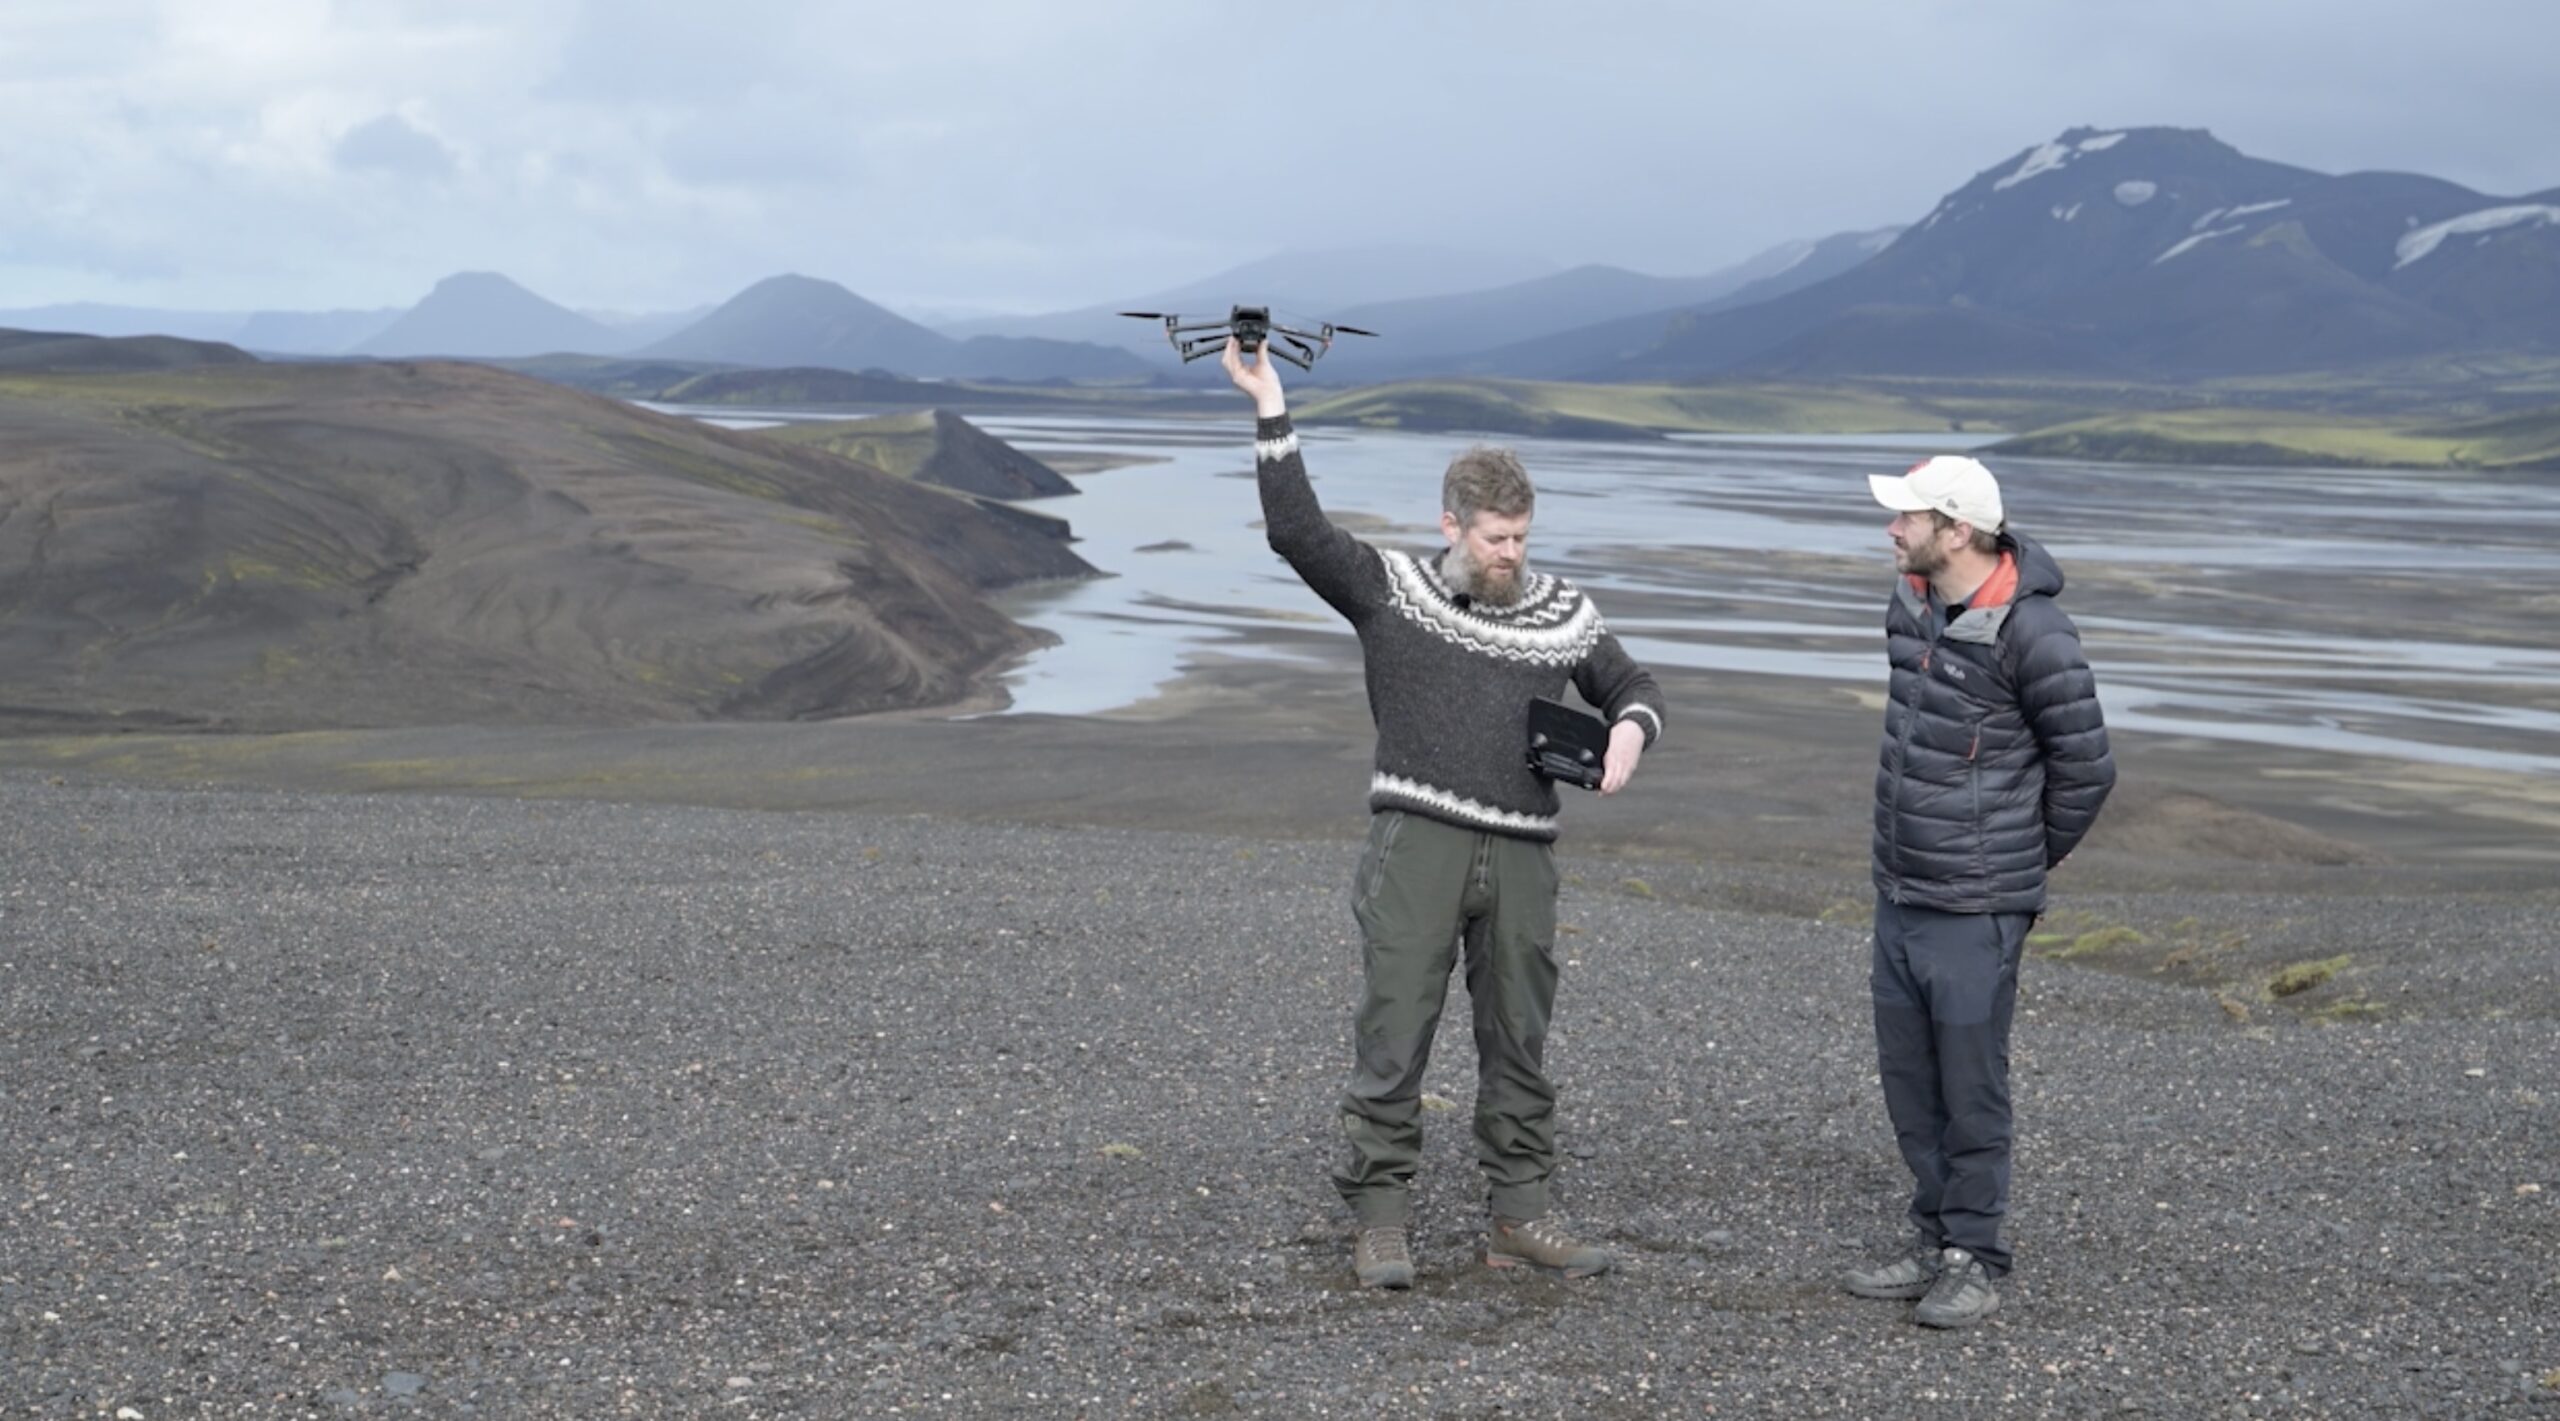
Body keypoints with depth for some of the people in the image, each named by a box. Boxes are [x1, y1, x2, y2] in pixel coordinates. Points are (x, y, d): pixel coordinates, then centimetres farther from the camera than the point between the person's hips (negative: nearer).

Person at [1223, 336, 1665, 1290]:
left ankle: (1519, 1216, 18)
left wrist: (1629, 729, -1)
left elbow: (1630, 687, 23)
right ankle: (1380, 1219, 5)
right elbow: (1296, 530, -6)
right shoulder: (1388, 589, 4)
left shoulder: (1564, 613, 12)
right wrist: (1270, 409, -12)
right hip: (1415, 847, -3)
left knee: (1518, 1040, 9)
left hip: (1520, 854, 3)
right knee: (1394, 1033, -3)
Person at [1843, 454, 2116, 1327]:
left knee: (1971, 1090, 1)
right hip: (1897, 895, 8)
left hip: (1974, 912, -8)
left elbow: (2085, 766, -10)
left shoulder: (2031, 633, -18)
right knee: (1908, 1082, 15)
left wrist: (2028, 861, 2)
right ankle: (1934, 1244, 27)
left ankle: (1974, 1262, 13)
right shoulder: (1910, 605, 5)